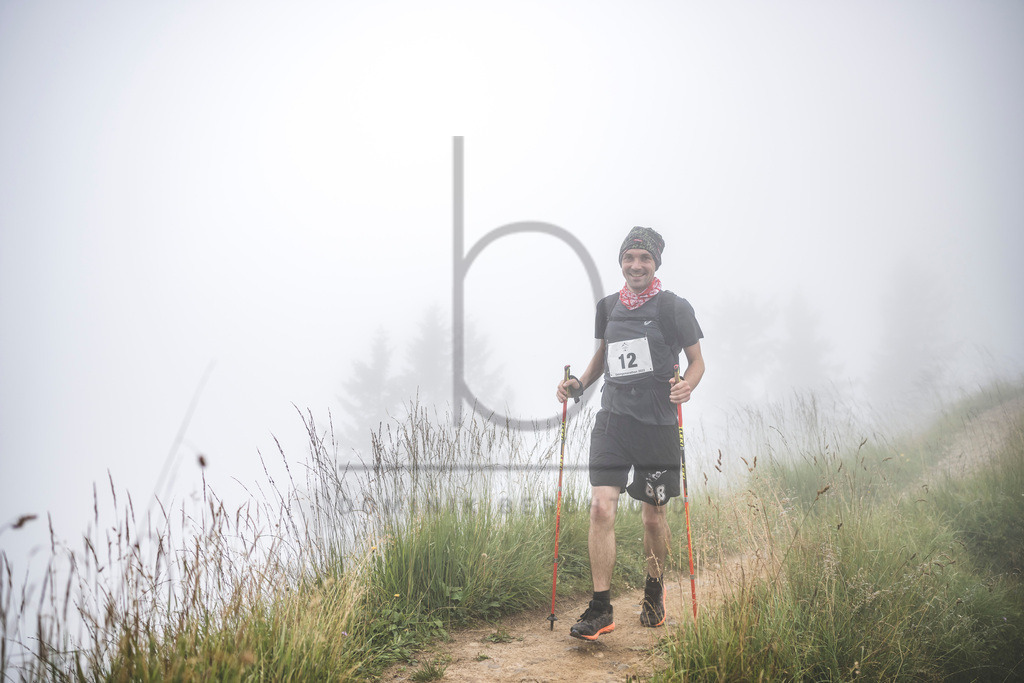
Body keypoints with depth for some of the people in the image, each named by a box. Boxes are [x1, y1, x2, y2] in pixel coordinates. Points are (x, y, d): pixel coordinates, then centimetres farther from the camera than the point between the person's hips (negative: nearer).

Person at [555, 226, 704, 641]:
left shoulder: (675, 308, -1)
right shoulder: (608, 308, 10)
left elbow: (697, 360, 4)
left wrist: (687, 385, -17)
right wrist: (579, 384, 8)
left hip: (658, 422, -2)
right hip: (612, 418, 2)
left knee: (653, 515, 8)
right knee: (601, 507, -12)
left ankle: (654, 595, 33)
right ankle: (601, 609, -7)